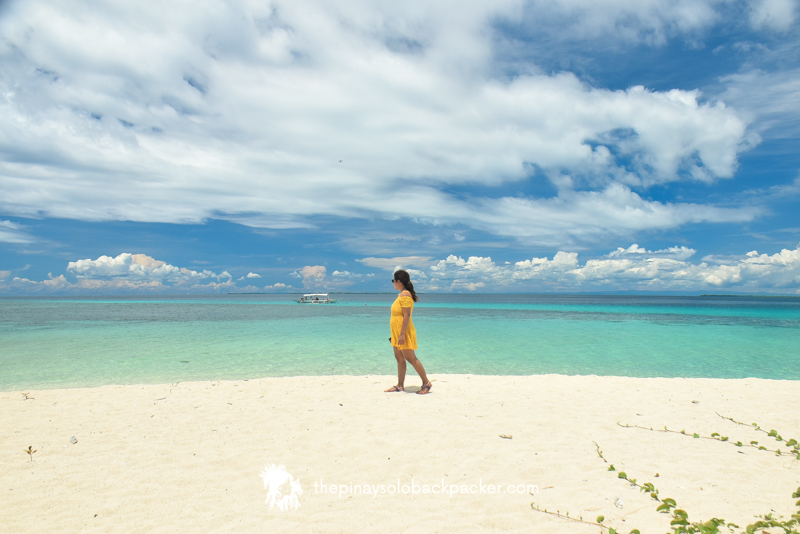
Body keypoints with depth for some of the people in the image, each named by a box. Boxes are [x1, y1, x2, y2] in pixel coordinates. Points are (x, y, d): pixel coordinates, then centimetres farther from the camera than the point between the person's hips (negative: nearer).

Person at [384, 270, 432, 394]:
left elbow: (407, 315, -22)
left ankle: (426, 383, 4)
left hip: (404, 333, -10)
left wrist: (402, 334, -25)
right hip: (397, 333, 10)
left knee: (411, 358, -5)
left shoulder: (405, 295, -17)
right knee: (399, 359, 10)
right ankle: (400, 385, 15)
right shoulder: (401, 295, 14)